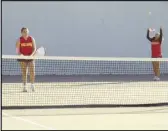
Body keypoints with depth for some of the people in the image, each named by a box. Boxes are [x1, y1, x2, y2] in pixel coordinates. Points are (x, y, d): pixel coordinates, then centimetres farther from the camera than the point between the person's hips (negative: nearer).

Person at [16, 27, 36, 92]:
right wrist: (20, 54, -20)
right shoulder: (19, 40, 0)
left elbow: (34, 48, 1)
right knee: (24, 73, 1)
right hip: (23, 58, -1)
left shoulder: (32, 39, 4)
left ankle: (32, 85, 4)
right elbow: (17, 50, -1)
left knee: (32, 72, -10)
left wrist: (31, 55, -15)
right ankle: (24, 87, 7)